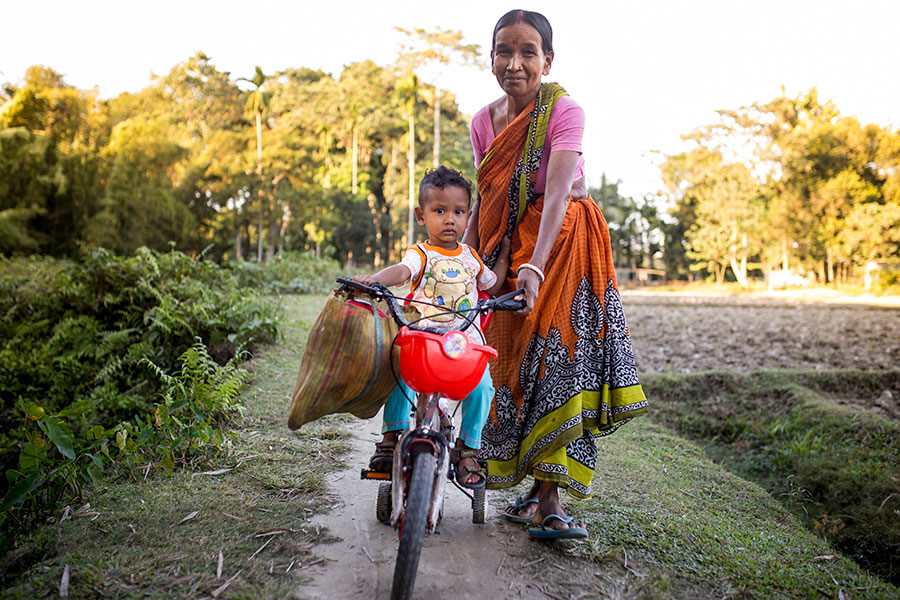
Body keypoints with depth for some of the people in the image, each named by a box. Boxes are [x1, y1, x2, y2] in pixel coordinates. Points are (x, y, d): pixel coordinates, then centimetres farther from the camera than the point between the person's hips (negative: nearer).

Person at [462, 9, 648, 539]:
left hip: (563, 244, -5)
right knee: (517, 365, 7)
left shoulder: (564, 111, -13)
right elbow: (485, 201, 10)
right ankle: (534, 490, 23)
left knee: (558, 361, -12)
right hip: (507, 251, 5)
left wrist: (535, 265, -41)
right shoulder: (484, 122, 4)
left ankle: (548, 504, -7)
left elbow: (558, 191, -28)